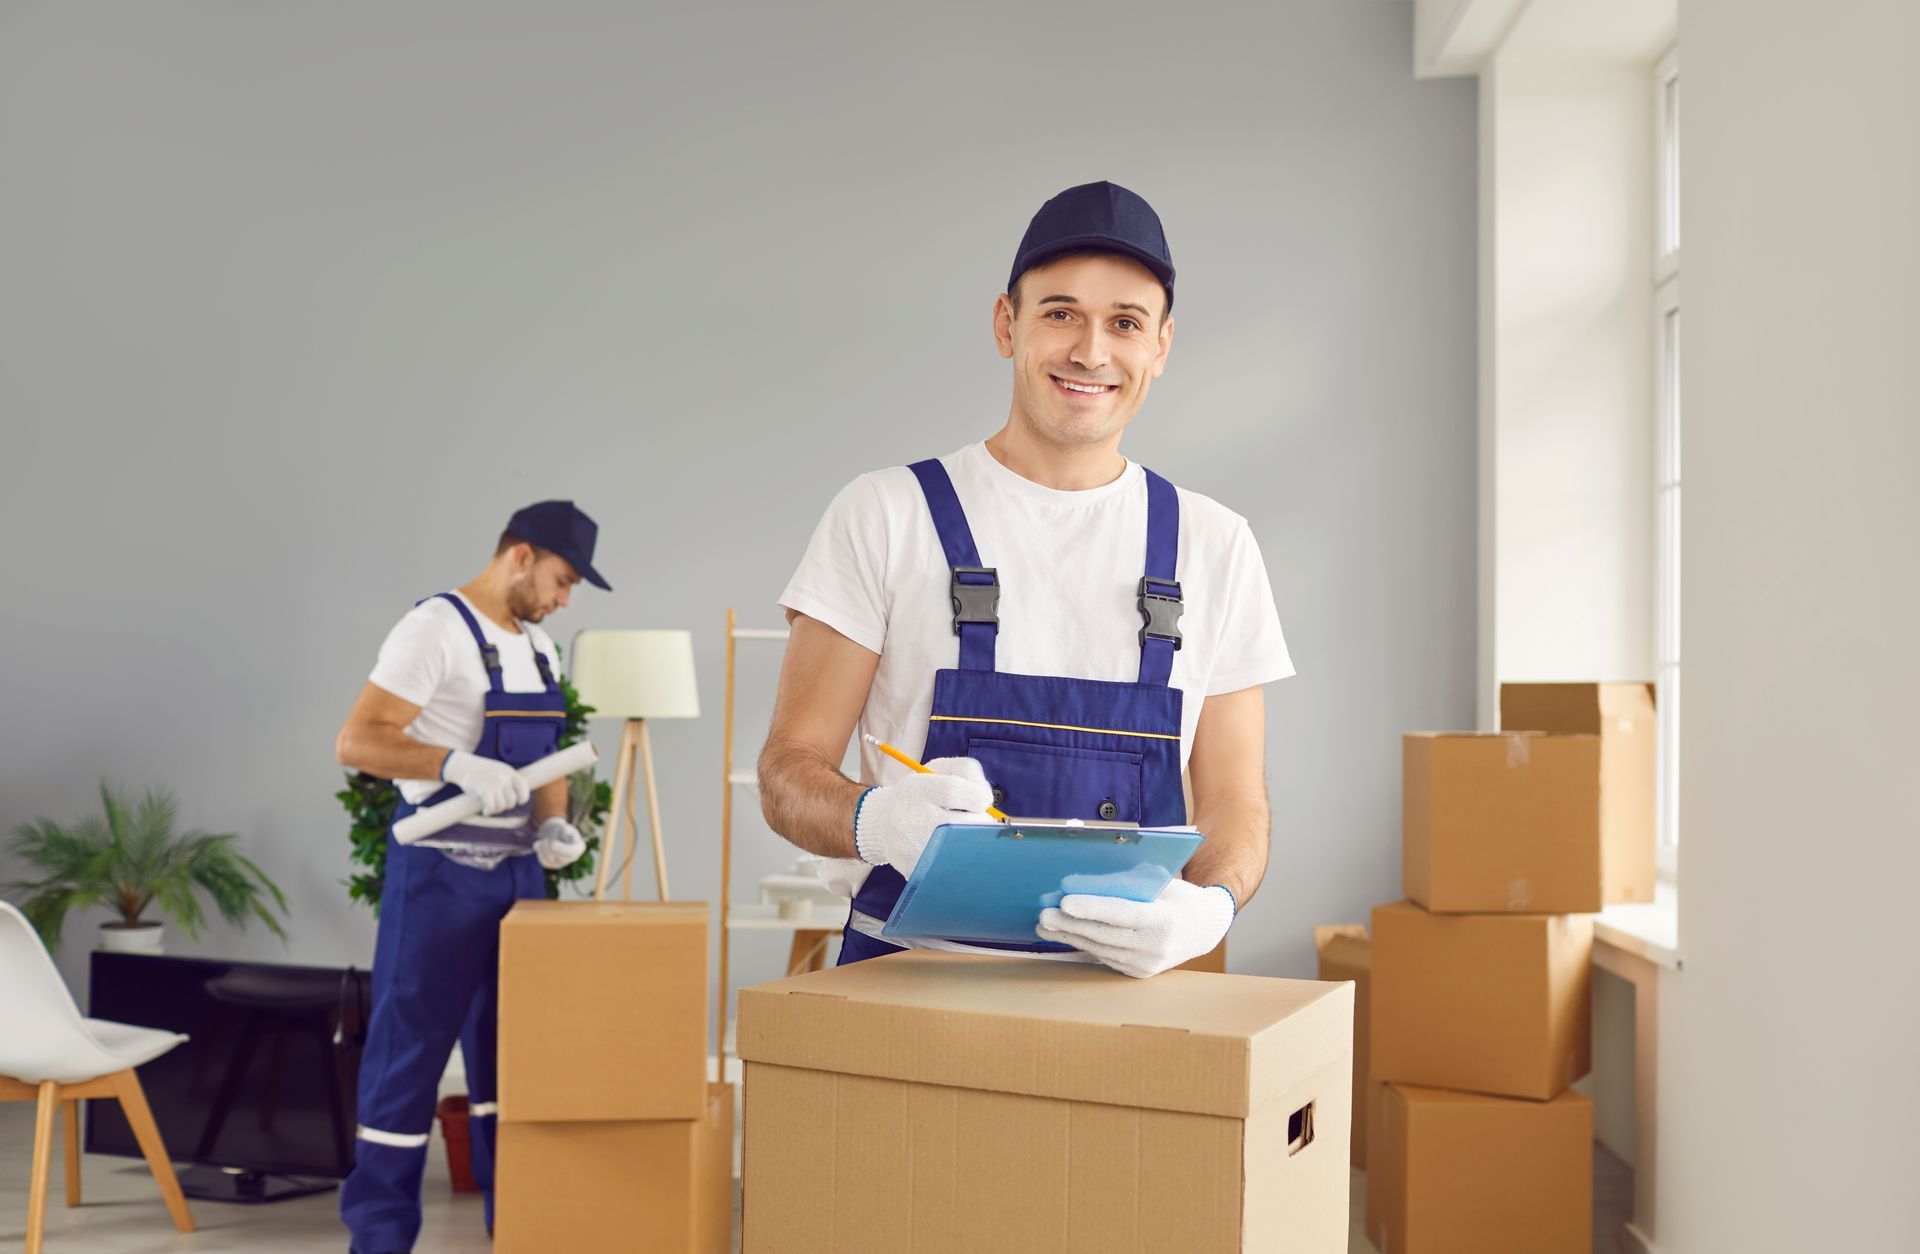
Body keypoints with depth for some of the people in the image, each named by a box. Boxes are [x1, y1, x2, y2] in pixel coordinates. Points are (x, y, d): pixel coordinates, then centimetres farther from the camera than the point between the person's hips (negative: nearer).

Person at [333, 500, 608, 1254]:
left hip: (518, 871, 8)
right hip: (441, 872, -8)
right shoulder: (436, 629, -13)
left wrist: (553, 825, 1)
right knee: (411, 1046, 0)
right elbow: (356, 742, -19)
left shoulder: (539, 646, 12)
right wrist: (456, 765, -31)